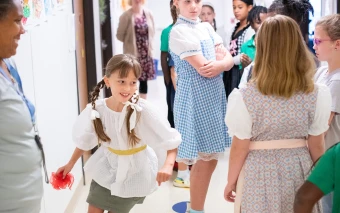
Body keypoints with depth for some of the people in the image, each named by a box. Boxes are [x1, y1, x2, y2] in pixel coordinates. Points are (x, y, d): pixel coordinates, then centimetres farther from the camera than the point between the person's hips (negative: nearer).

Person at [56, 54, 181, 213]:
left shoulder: (143, 110, -27)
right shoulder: (96, 110, -17)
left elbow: (171, 140, -21)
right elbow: (84, 141, 3)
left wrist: (168, 165, -38)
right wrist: (71, 164, 12)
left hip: (135, 172, -3)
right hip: (107, 167, 3)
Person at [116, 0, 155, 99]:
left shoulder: (148, 14, 3)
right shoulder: (126, 16, -10)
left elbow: (152, 31, 13)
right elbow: (120, 35, -7)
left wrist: (147, 42, 2)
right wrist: (130, 42, 0)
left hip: (146, 53, 4)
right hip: (132, 53, -4)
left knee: (144, 79, 11)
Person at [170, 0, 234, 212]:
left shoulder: (207, 27, 12)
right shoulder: (179, 31, -12)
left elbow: (229, 60, 4)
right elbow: (203, 69, -19)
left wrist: (218, 64, -17)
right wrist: (220, 59, -2)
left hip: (214, 95, 7)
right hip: (195, 98, -7)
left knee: (209, 158, 11)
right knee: (206, 159, -2)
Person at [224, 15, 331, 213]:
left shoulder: (245, 97, -17)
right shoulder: (316, 94, -10)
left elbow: (239, 148, -9)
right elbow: (317, 146, -2)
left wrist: (231, 181, 6)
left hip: (261, 175, -2)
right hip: (299, 170, 2)